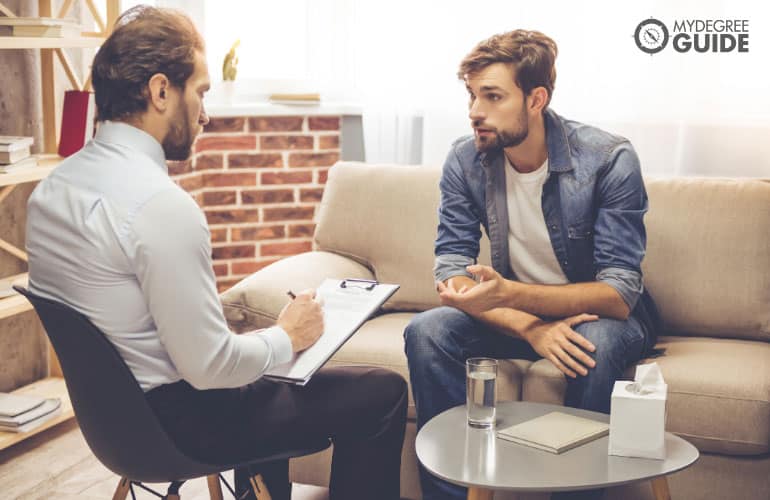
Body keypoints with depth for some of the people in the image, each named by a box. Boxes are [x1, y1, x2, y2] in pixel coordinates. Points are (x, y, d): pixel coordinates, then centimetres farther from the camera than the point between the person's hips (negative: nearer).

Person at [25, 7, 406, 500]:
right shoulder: (160, 204, -27)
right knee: (382, 393, 2)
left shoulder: (51, 187, 1)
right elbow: (210, 367, -26)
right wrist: (288, 337, -6)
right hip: (176, 423, -9)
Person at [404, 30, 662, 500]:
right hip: (518, 310, 3)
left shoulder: (609, 159, -22)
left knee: (595, 345, -37)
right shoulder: (464, 160, -11)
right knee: (426, 332, -22)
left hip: (603, 313, -3)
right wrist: (530, 326, -32)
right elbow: (452, 271, -13)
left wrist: (508, 293, -41)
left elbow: (619, 295, -26)